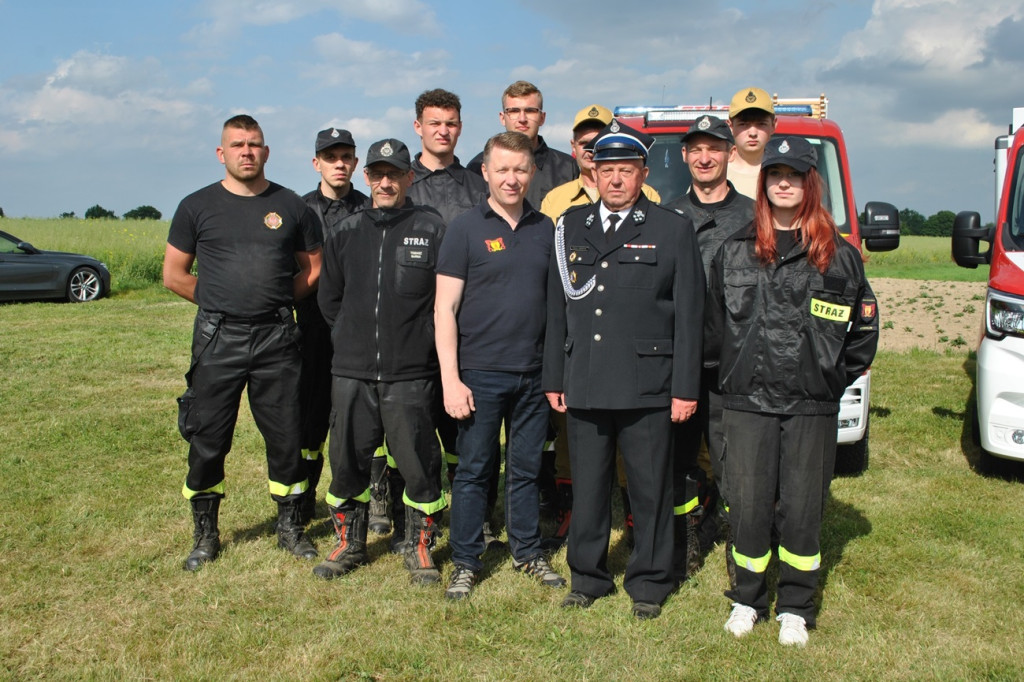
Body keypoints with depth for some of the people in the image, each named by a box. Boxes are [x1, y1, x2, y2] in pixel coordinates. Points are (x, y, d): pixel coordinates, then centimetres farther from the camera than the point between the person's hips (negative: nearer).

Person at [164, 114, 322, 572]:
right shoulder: (197, 206, 5)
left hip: (277, 339, 0)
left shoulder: (291, 207, 7)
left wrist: (275, 299, 4)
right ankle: (205, 536, 20)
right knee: (207, 442, 4)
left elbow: (313, 269, 14)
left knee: (286, 438, 5)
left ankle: (290, 528, 21)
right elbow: (173, 275, 8)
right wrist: (221, 300, 3)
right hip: (217, 339, 0)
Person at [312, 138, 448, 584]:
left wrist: (423, 341, -1)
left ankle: (420, 547, 18)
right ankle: (349, 543, 28)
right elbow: (328, 298, 20)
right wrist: (350, 341, 14)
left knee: (418, 463, 0)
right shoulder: (346, 232, 11)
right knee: (347, 461, 10)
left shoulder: (432, 229, 0)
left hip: (411, 375, -3)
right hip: (351, 373, 4)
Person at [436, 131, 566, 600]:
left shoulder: (546, 229, 8)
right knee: (473, 470, 5)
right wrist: (450, 379, -13)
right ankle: (465, 563, 17)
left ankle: (528, 552, 28)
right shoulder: (466, 229, -3)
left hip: (533, 374, 3)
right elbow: (445, 308, -6)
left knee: (527, 469, 13)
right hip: (480, 373, -3)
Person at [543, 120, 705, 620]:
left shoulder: (673, 230, 2)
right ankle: (587, 577, 26)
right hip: (584, 387, 3)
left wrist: (686, 388, -6)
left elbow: (689, 316, -1)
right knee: (587, 488, 11)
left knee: (650, 490, 6)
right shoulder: (570, 227, 11)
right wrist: (553, 379, 9)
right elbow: (556, 310, 12)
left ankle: (649, 583, 22)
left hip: (647, 388, -3)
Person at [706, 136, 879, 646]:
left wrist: (836, 376, 4)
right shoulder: (734, 251, 7)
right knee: (748, 505, 5)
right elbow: (713, 324, 12)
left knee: (802, 508, 6)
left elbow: (864, 324, 9)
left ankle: (795, 608, 21)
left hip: (812, 406, -1)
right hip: (747, 400, 1)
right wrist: (731, 369, 6)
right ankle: (747, 600, 23)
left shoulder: (838, 255, 3)